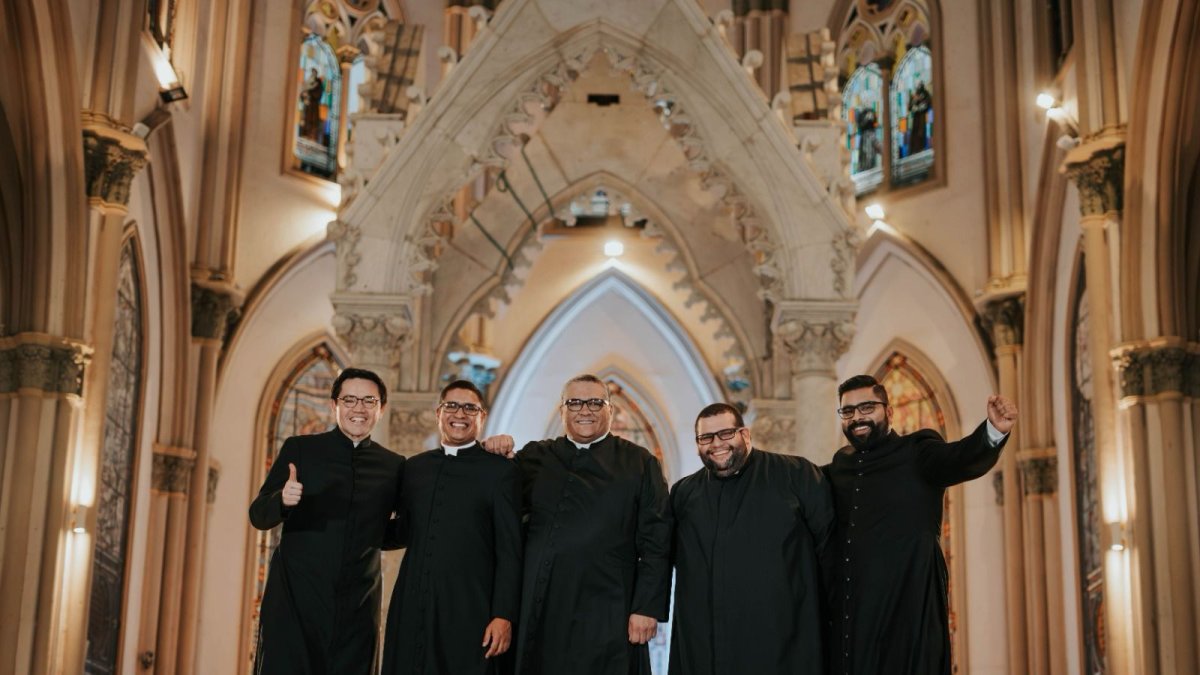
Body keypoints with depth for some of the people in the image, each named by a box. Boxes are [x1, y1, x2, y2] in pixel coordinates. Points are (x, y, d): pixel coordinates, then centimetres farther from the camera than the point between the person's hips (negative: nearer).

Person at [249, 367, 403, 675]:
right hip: (295, 602, -1)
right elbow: (258, 516, 2)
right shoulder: (299, 449, 3)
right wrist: (282, 500, -20)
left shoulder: (393, 466, 7)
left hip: (358, 611, 2)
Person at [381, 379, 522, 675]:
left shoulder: (499, 470, 0)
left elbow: (509, 551, -4)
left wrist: (503, 615, -10)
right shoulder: (415, 467, 14)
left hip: (469, 612, -4)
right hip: (411, 609, 4)